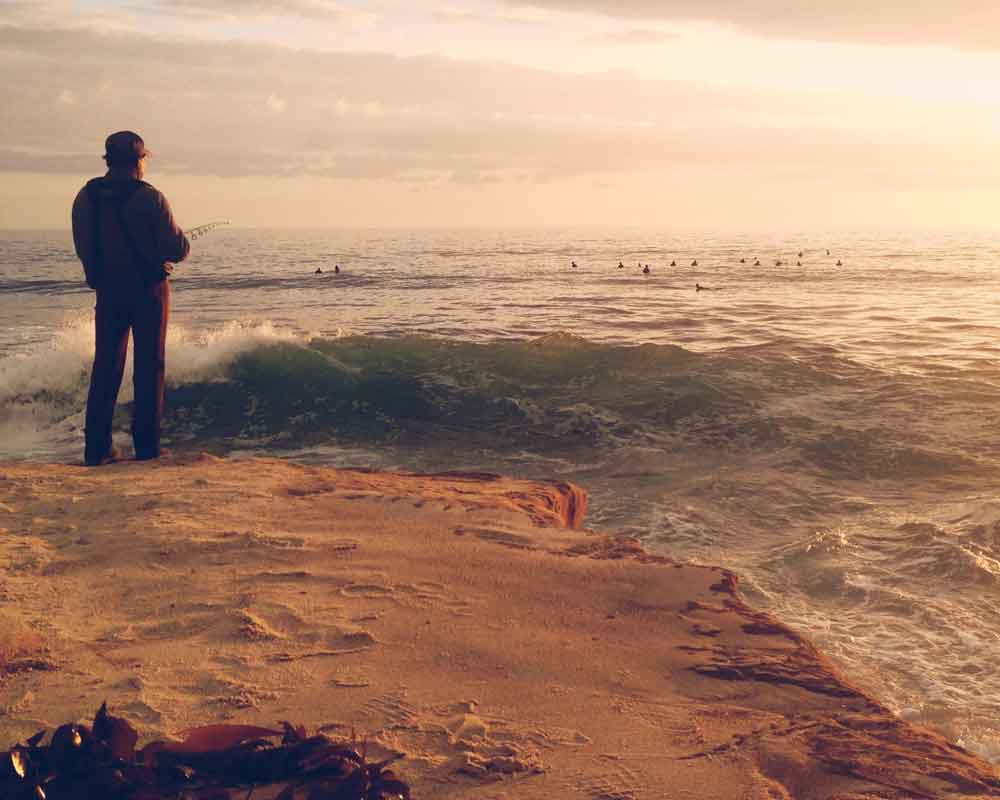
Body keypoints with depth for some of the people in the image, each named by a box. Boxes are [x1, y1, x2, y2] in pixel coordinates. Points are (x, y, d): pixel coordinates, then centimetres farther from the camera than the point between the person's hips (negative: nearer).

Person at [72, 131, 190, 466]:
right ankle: (147, 445, 6)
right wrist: (181, 243, 9)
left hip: (107, 290, 4)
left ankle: (97, 447, 8)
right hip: (148, 289, -4)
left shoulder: (86, 196, 0)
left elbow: (84, 249, 7)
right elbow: (176, 249, -14)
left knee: (105, 366, 10)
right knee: (150, 366, 5)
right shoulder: (149, 197, -14)